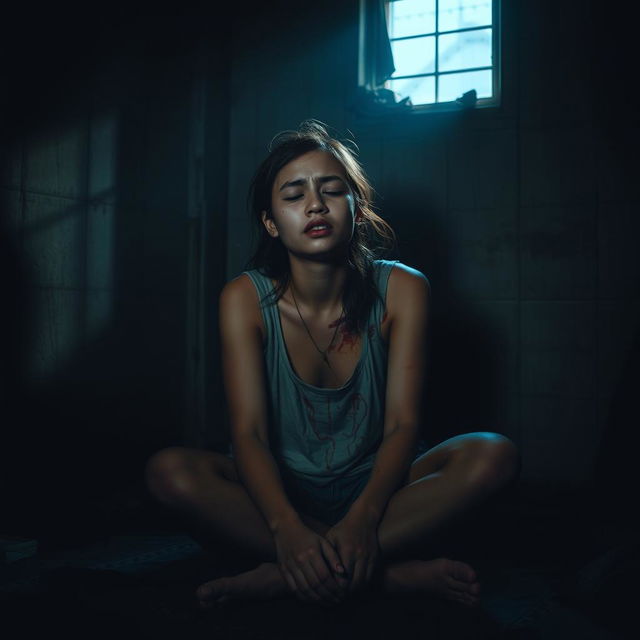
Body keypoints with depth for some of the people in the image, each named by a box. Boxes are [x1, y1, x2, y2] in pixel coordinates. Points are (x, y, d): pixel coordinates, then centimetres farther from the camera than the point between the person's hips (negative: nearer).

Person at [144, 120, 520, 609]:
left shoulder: (402, 289, -10)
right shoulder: (246, 298, -11)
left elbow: (403, 423, -14)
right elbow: (248, 431, -18)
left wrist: (363, 518, -32)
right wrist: (286, 527, -36)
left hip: (373, 488, 1)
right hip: (281, 491, 0)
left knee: (494, 456, -26)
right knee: (170, 471, -27)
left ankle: (279, 578, -29)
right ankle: (395, 572, -28)